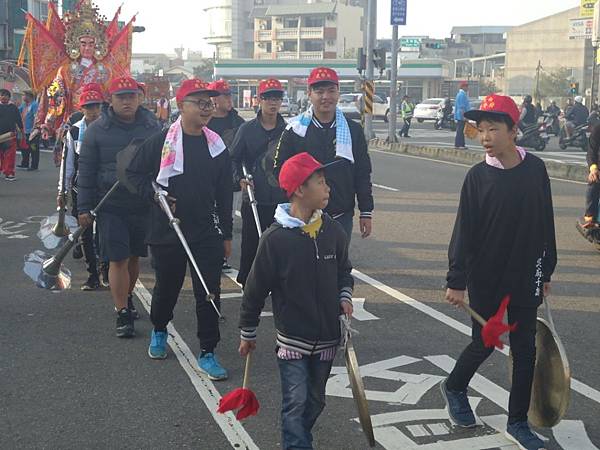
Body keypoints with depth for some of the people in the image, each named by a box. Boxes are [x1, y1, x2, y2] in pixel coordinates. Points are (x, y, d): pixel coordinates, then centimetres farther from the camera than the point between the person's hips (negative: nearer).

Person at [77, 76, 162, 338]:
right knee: (118, 260, -4)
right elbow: (86, 171, 0)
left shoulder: (152, 127, 2)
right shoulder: (97, 130, -2)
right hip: (111, 206, -2)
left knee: (134, 256, 16)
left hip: (145, 205, 2)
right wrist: (84, 208, -3)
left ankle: (126, 298, 38)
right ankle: (123, 314, 2)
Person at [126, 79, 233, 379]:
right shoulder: (161, 142, -6)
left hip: (206, 234, 2)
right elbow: (134, 173, 3)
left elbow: (224, 194, 9)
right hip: (167, 232, -2)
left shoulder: (217, 147, 4)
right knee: (167, 287, 15)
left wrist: (226, 233, 9)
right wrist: (154, 195, -12)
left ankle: (208, 353, 8)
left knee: (209, 293, -2)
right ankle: (159, 331, 43)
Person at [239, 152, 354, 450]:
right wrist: (248, 333, 1)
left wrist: (345, 296, -2)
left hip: (326, 336, 5)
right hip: (292, 338, -5)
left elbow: (344, 271, 17)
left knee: (315, 402, 17)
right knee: (296, 402, -7)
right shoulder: (276, 238, -16)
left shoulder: (333, 231, -1)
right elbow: (256, 288, -6)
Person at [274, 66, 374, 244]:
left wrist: (366, 212, 4)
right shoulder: (295, 129, 0)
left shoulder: (353, 130, 5)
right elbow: (280, 171, 2)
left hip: (342, 217, 2)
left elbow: (363, 174, 7)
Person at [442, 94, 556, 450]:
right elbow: (464, 232, -8)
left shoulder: (536, 168, -3)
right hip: (486, 278, -2)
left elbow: (546, 224, 5)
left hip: (526, 278, 2)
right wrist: (457, 281, -9)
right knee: (484, 343, 8)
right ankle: (454, 387, 37)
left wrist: (547, 272, 8)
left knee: (525, 348, 7)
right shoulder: (478, 176, -9)